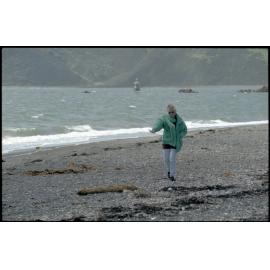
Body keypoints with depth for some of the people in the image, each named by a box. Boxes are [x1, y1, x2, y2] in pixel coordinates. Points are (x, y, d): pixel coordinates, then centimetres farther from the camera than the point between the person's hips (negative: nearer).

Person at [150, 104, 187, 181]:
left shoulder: (179, 120, -5)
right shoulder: (164, 118, -10)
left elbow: (184, 130, 2)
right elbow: (159, 124, -30)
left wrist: (179, 137, -16)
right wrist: (154, 130, -50)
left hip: (175, 142, -1)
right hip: (166, 141, 1)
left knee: (172, 158, -10)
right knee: (166, 158, 3)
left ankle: (172, 175, 3)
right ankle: (169, 170, 33)